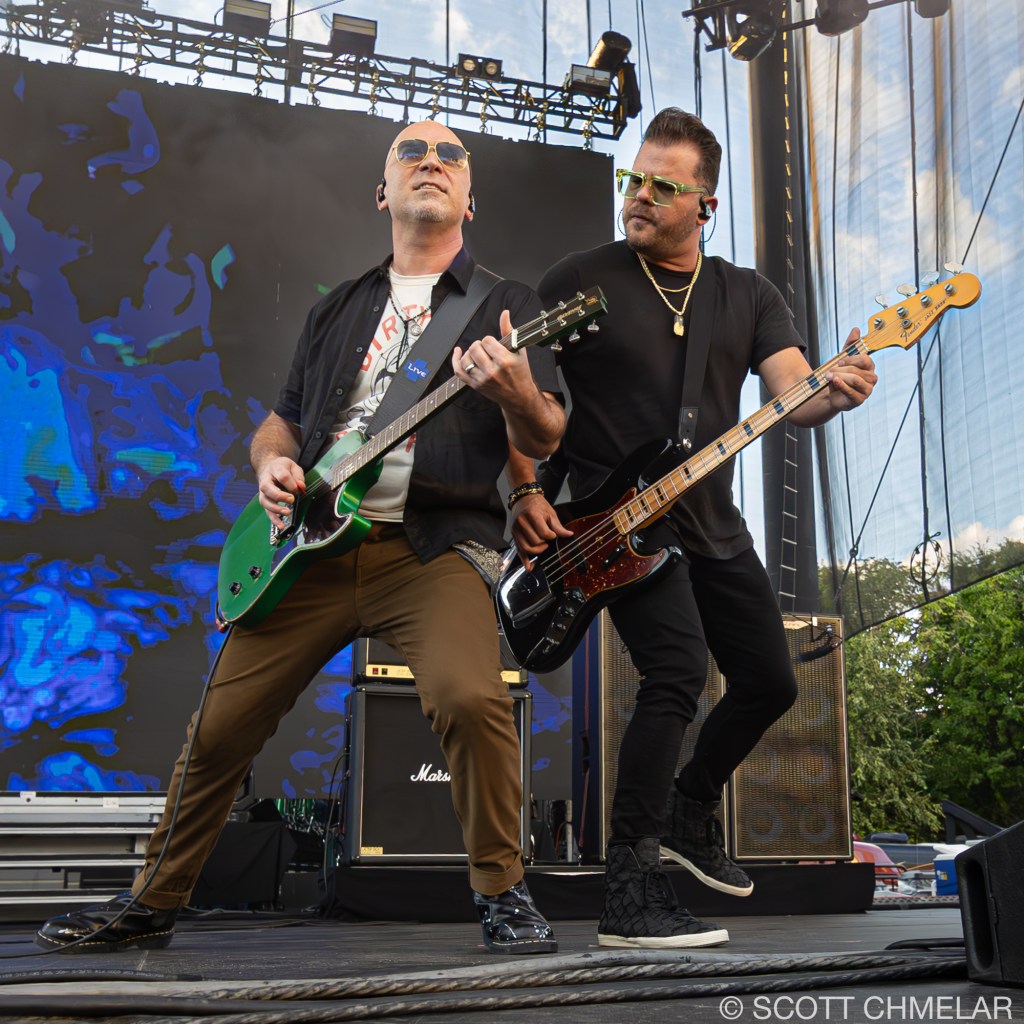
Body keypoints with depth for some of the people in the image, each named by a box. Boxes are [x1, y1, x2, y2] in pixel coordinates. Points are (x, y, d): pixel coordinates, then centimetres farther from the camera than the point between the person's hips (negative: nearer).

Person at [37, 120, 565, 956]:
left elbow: (546, 441, -2)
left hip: (434, 547, -4)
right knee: (221, 726, 4)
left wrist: (516, 397, -25)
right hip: (313, 544, 4)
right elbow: (281, 419, 25)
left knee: (470, 697, -30)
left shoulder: (507, 305, 8)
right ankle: (154, 904, 25)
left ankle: (503, 893, -9)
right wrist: (272, 463, 2)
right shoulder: (336, 310, 21)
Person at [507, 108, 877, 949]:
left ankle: (690, 814, 36)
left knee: (770, 682, 11)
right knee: (680, 668, -24)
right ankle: (630, 894, -17)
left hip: (713, 524, 6)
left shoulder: (750, 296, 8)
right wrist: (526, 492, -11)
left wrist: (833, 394, -28)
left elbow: (792, 395, -5)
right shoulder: (580, 280, -3)